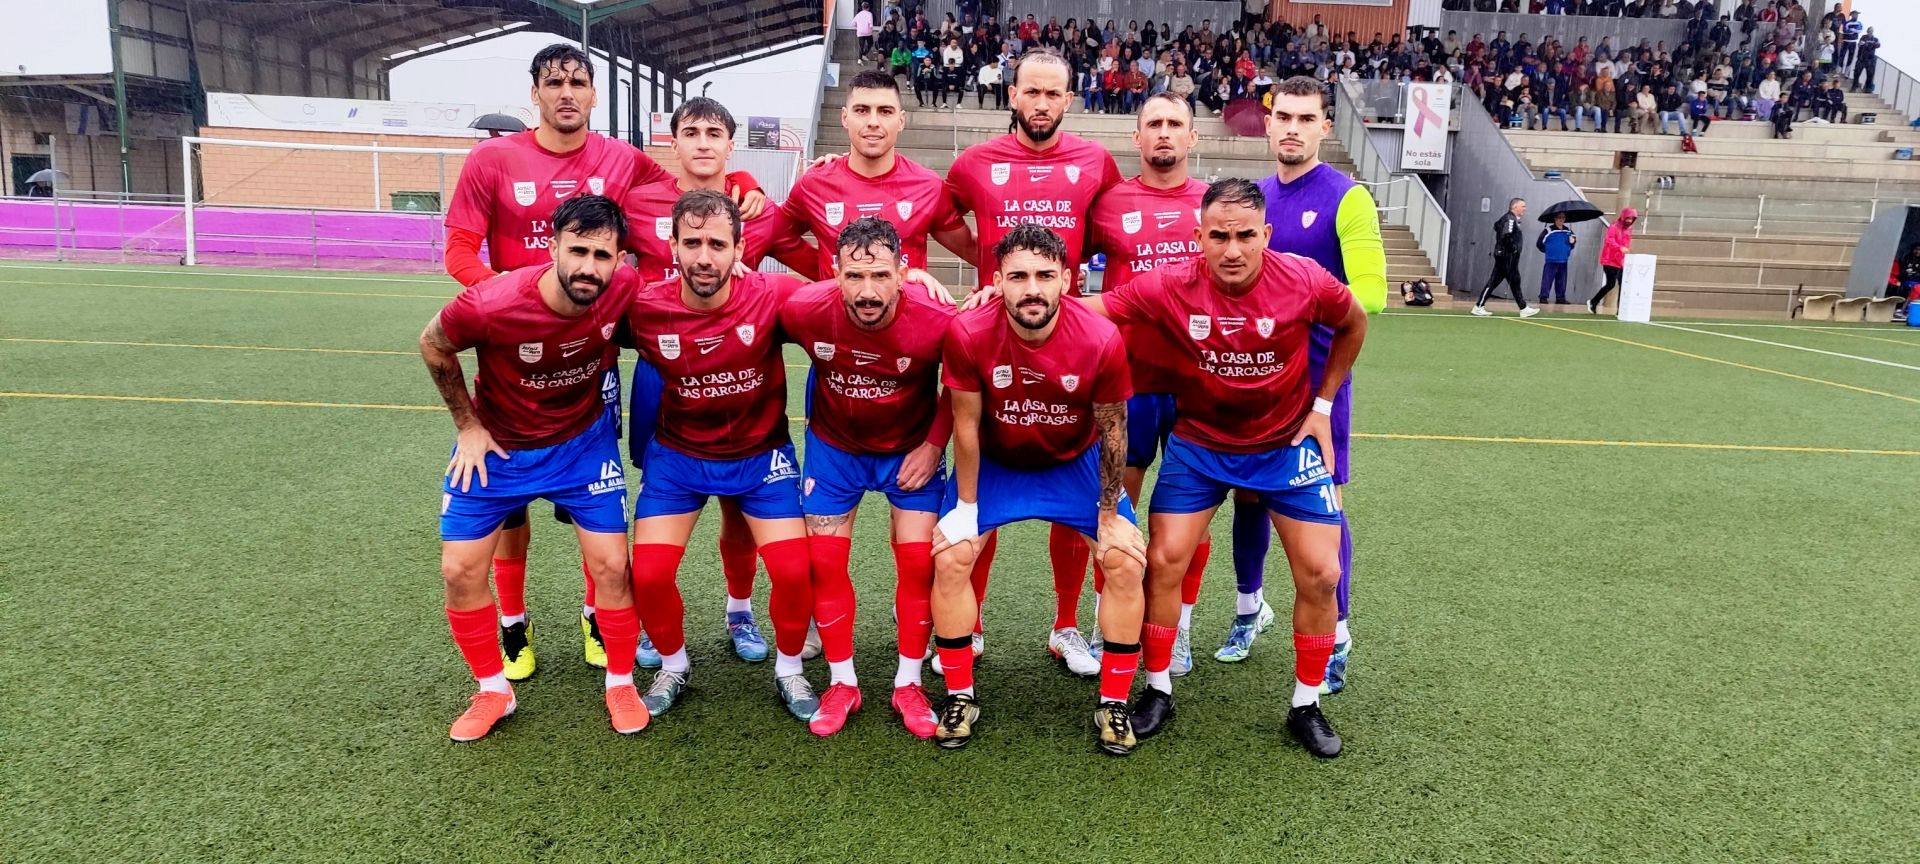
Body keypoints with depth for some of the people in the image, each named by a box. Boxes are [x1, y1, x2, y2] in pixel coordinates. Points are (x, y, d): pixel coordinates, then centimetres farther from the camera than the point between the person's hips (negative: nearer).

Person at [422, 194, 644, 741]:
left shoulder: (626, 290, -25)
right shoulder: (489, 305, -32)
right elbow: (433, 346, -9)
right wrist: (467, 425, -5)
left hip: (583, 441, 1)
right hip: (496, 445, -1)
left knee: (611, 565, -3)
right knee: (459, 570, 0)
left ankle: (620, 685, 19)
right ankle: (493, 691, 21)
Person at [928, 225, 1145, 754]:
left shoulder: (1101, 340, -29)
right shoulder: (969, 334, -29)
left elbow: (1113, 433, -14)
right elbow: (966, 424, -15)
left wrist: (1110, 515, -8)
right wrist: (966, 506, -7)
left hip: (1077, 465, 0)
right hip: (994, 463, 0)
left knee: (1126, 564, -9)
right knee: (950, 559, -11)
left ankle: (1114, 704, 9)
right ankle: (959, 696, 8)